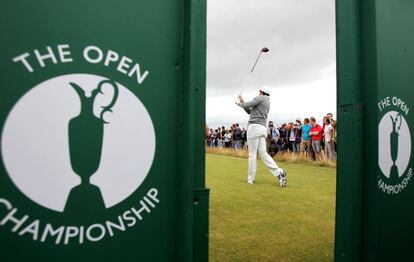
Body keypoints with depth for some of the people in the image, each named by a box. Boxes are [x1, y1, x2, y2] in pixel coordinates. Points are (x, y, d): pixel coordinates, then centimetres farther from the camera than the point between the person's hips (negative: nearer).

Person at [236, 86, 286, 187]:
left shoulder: (260, 98, 0)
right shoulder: (267, 103, 27)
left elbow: (247, 105, -9)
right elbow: (250, 111, 29)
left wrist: (239, 103, 11)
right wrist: (243, 102, 25)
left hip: (254, 127, -8)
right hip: (263, 128, 8)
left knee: (252, 154, -4)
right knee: (263, 153, 5)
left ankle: (250, 178, 2)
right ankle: (279, 172, -8)